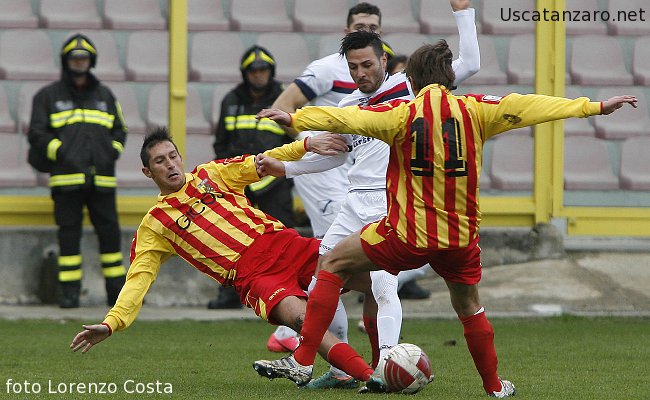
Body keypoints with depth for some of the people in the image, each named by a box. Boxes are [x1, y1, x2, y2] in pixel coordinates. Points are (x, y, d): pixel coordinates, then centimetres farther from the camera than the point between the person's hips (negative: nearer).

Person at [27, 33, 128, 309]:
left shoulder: (105, 96, 19)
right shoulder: (48, 96, 8)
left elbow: (120, 130, 23)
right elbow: (37, 133, 2)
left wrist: (112, 152, 4)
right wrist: (61, 152, -11)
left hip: (102, 179, 3)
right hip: (67, 179, -3)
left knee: (109, 232, 1)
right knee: (69, 234, -3)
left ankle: (117, 290, 9)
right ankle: (69, 292, 0)